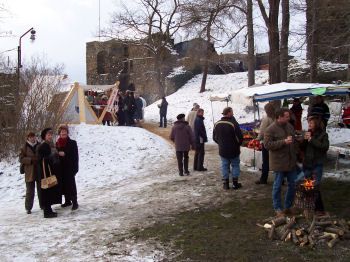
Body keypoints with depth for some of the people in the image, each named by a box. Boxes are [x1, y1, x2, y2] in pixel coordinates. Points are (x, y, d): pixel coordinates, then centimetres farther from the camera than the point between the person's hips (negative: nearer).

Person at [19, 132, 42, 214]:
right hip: (29, 173, -2)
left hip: (40, 172, 2)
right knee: (30, 191, 2)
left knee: (41, 190, 10)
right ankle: (28, 208, 10)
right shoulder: (24, 148, 1)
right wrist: (31, 160, -18)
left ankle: (42, 205, 23)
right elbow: (21, 159, -5)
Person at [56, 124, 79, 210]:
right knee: (64, 184, 10)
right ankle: (67, 201, 22)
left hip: (69, 167, -5)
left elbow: (75, 156, -7)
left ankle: (75, 202, -1)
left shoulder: (72, 143, -4)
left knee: (71, 185, -5)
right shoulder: (57, 143, 10)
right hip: (61, 167, 5)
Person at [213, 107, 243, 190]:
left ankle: (226, 183, 13)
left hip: (222, 150, 4)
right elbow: (240, 137, -16)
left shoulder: (217, 124, 0)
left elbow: (215, 137, 10)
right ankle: (235, 183, 12)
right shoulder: (233, 123, -18)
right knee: (235, 165, 10)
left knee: (225, 166, 13)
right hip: (233, 150, -4)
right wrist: (238, 144, 3)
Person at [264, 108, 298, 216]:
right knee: (277, 186, 5)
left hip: (291, 162, 7)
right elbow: (267, 144, -21)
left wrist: (295, 154, 15)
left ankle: (288, 206, 28)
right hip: (278, 163, -7)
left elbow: (294, 141, 21)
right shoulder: (271, 129, -13)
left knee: (293, 184, 12)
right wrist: (284, 142, -25)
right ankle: (277, 208, 19)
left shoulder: (289, 126, 9)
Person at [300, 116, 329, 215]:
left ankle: (319, 208, 3)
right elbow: (301, 148, 8)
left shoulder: (323, 134, -4)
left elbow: (325, 147, -17)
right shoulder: (307, 133, 9)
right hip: (307, 163, 5)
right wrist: (305, 140, -10)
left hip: (317, 164, -5)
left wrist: (312, 139, -17)